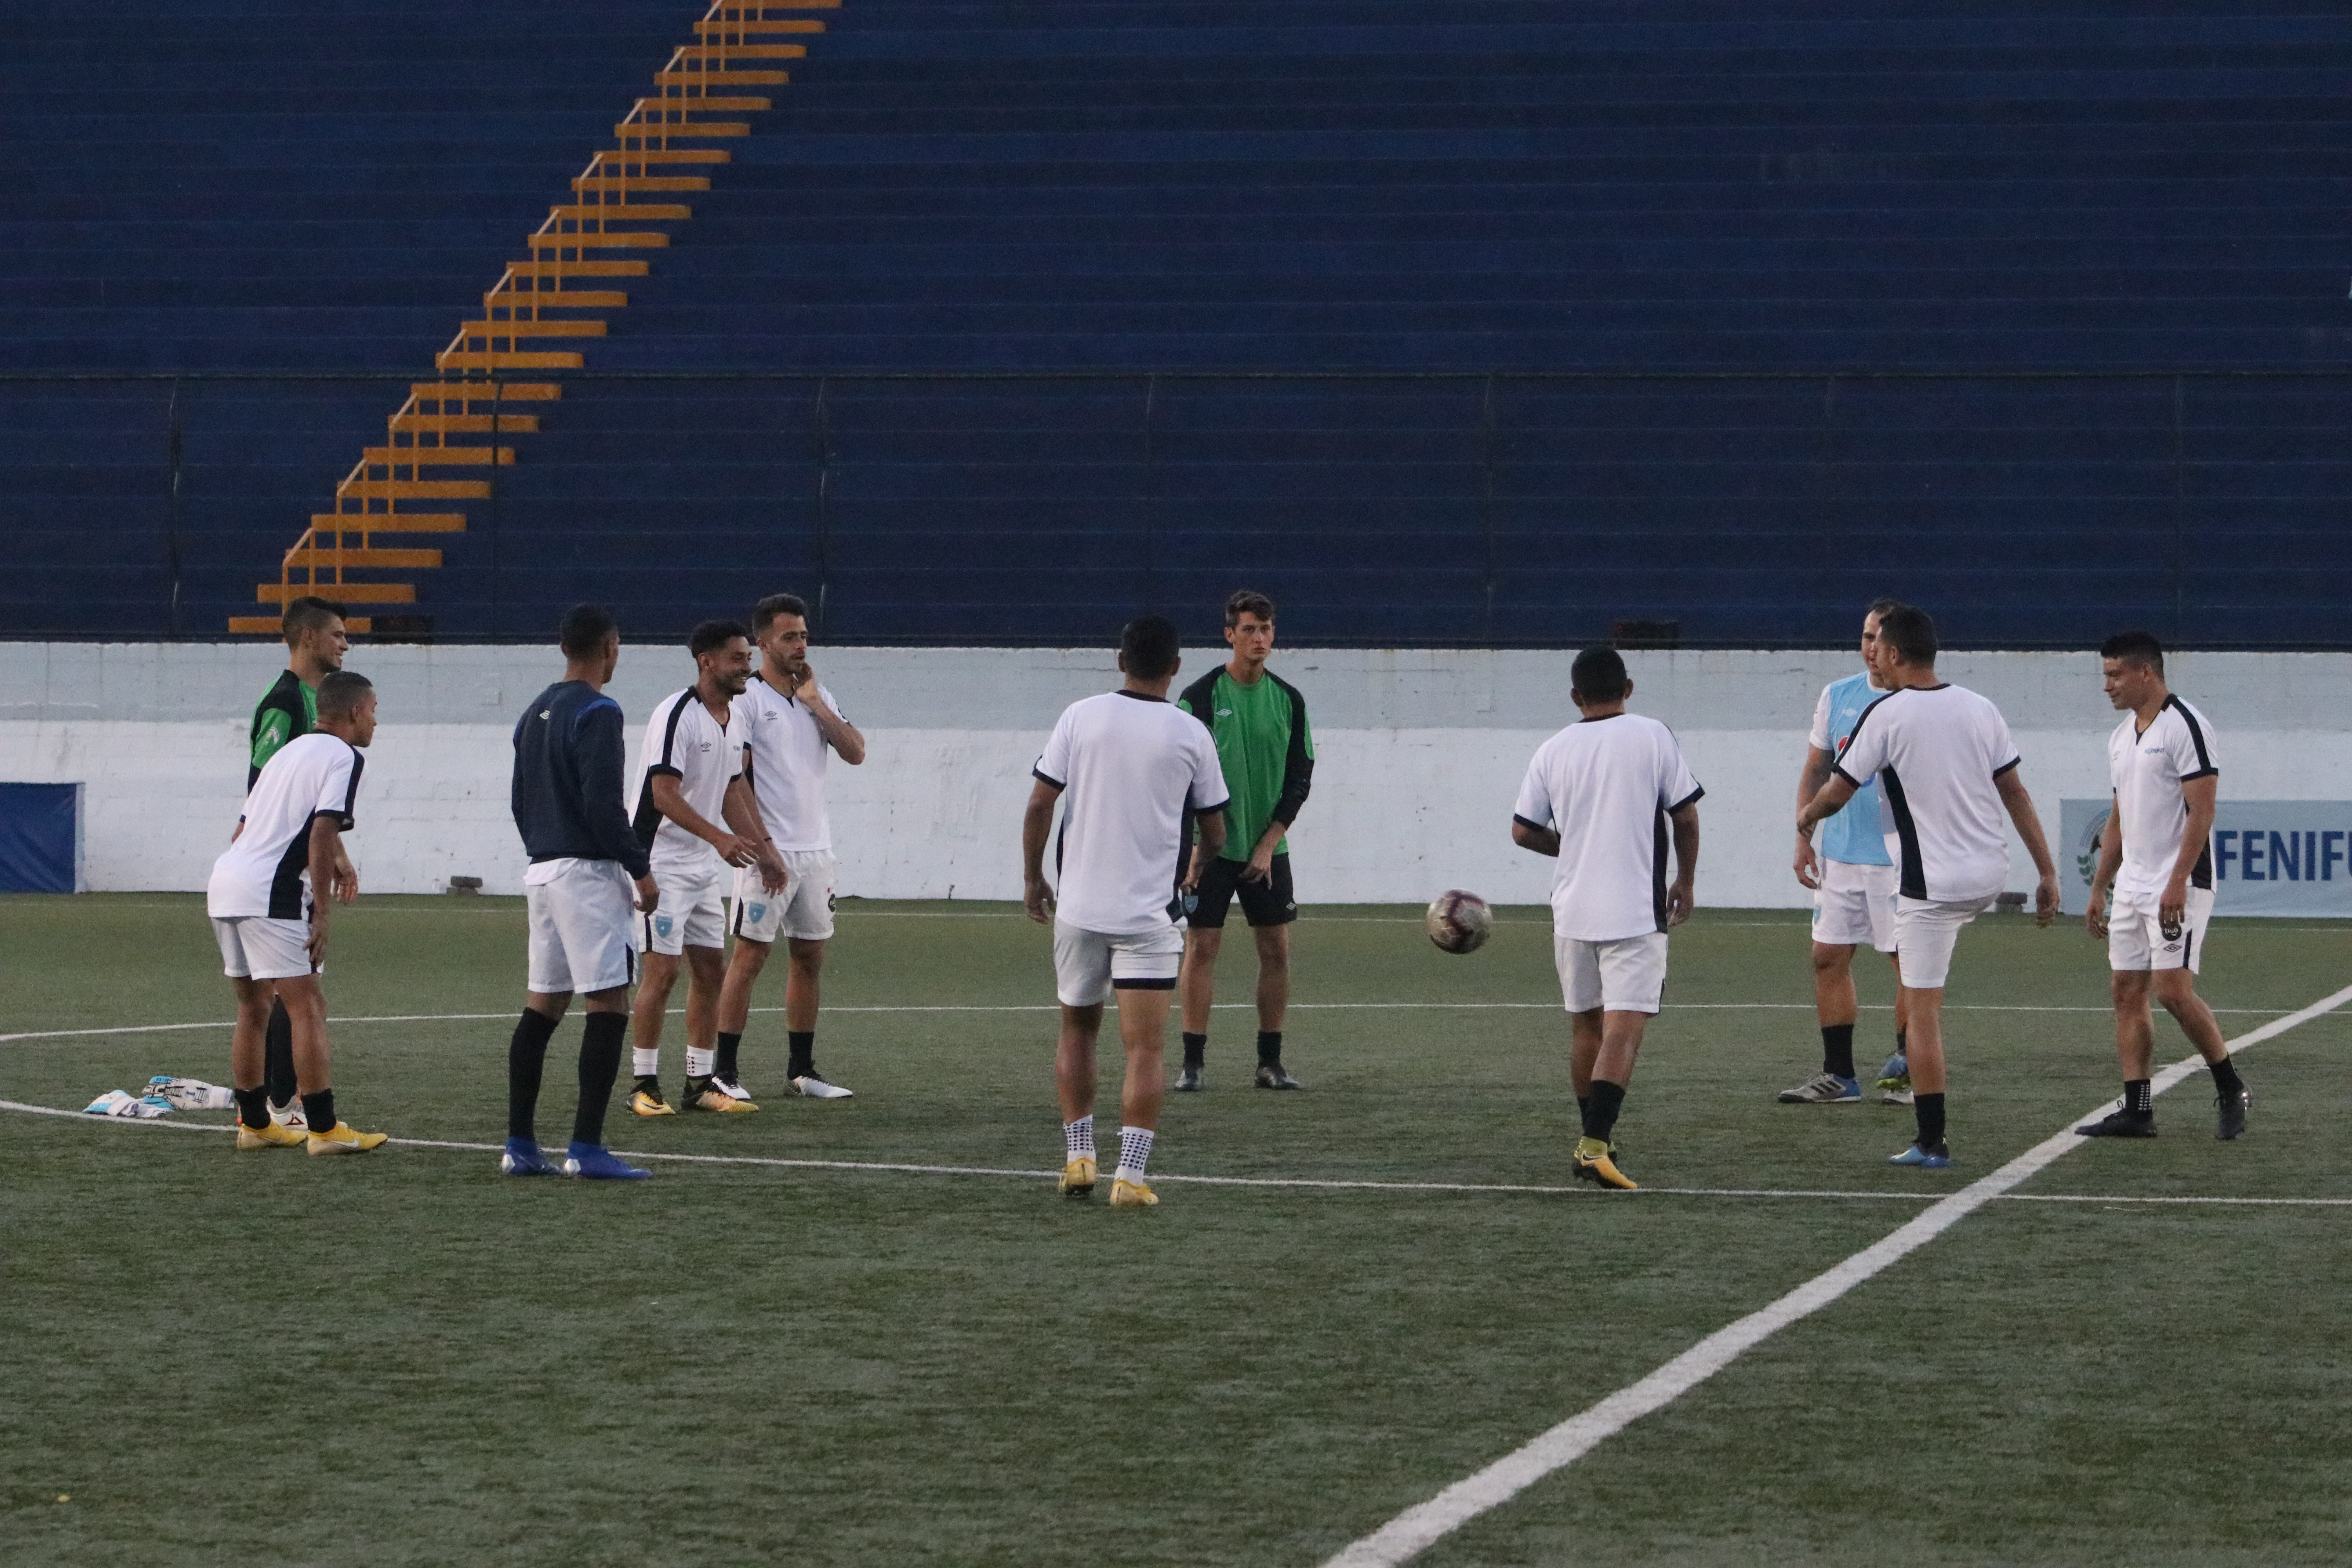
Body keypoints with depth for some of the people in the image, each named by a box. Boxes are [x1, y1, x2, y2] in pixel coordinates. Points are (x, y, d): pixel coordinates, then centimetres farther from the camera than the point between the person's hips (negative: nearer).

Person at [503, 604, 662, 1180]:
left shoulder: (535, 714, 14)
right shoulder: (597, 713, -12)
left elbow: (520, 802, 19)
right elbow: (603, 804, -19)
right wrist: (641, 870, -11)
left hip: (542, 871, 9)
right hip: (589, 872, -9)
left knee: (542, 1005, 11)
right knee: (609, 1006, -8)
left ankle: (520, 1145, 11)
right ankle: (587, 1148, -13)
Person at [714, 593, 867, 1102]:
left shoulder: (821, 699, 13)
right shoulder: (746, 699, -6)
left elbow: (855, 753, 2)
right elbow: (737, 779, -11)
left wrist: (814, 702, -3)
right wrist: (764, 846, -17)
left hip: (816, 849, 6)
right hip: (770, 851, -6)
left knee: (810, 957, 9)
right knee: (750, 954, -7)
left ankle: (801, 1069, 16)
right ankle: (724, 1072, -4)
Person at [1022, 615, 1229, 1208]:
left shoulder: (1080, 717, -1)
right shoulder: (1191, 736, -3)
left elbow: (1039, 804, -2)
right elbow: (1214, 833, 5)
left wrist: (1032, 878, 11)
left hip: (1078, 908, 2)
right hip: (1148, 913, -2)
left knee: (1077, 1030, 21)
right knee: (1145, 1050, -2)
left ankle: (1078, 1157, 21)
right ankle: (1130, 1176, -12)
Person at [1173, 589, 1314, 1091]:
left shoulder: (1289, 701, 4)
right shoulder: (1200, 698, -6)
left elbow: (1299, 778, 6)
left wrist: (1268, 846, -3)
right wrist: (1194, 848, -11)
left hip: (1268, 848, 3)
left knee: (1276, 947, 2)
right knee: (1202, 946, -5)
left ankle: (1270, 1062, 9)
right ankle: (1193, 1062, -1)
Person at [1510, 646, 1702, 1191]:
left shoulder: (1553, 750, 4)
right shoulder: (1653, 738, -4)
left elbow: (1523, 830, 7)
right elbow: (1685, 817, -2)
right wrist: (1685, 882, 12)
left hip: (1573, 912, 4)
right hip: (1636, 910, -4)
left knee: (1585, 1025, 17)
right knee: (1624, 1029, -8)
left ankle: (1592, 1141, 27)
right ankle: (1595, 1144, -22)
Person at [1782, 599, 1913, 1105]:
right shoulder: (1837, 696, 9)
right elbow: (1816, 771, 15)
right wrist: (1803, 838, 7)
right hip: (1840, 853, 5)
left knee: (1910, 962, -1)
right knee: (1828, 958, 3)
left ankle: (1907, 1072, 10)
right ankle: (1838, 1076, 9)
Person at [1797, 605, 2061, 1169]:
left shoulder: (1885, 715, -11)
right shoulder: (1980, 709, 5)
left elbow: (1837, 793, -5)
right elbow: (2016, 792, 7)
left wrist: (1807, 816, 18)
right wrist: (2047, 872, 11)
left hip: (1932, 881, -7)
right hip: (1990, 874, 7)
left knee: (1922, 1009, -2)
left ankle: (1932, 1143, -2)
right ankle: (1916, 1064, 32)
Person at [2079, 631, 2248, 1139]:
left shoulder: (2185, 727, -11)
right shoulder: (2122, 737, 15)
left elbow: (2202, 811, -16)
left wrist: (2177, 883, -22)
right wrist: (2099, 889, 20)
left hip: (2177, 887, -9)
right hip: (2131, 885, 9)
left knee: (2173, 990, -15)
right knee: (2128, 993, 4)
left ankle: (2232, 1091, 1)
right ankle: (2137, 1110, 5)